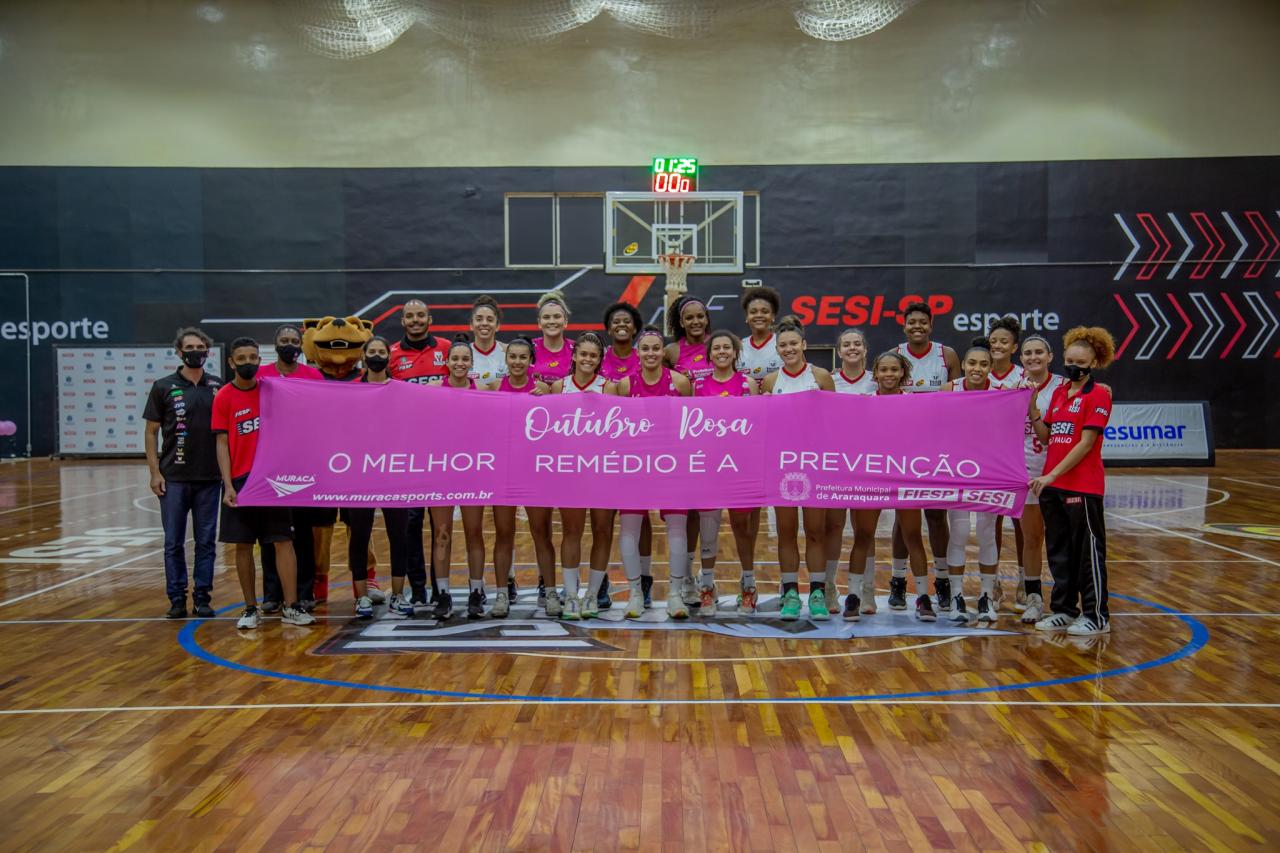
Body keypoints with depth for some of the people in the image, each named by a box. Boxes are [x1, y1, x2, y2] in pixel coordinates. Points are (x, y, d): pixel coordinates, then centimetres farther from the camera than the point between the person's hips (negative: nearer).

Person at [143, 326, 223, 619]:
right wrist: (154, 472, -4)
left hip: (210, 477, 1)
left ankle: (202, 598, 14)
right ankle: (177, 599, 14)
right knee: (174, 542, 4)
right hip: (174, 478, -1)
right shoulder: (163, 387, 1)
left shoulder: (219, 387, 5)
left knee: (206, 541, 6)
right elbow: (151, 432, 3)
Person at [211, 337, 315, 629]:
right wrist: (228, 485, -11)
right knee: (243, 545, 5)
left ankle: (291, 607, 2)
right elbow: (222, 443, -4)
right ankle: (250, 609, 15)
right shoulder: (223, 397, -2)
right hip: (240, 480, -2)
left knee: (283, 540, -1)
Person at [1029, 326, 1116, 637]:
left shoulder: (1098, 395, -8)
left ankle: (1097, 616, 11)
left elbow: (1086, 443, -14)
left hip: (1083, 486, -7)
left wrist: (1052, 474, -17)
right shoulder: (1058, 392, 13)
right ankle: (1064, 609, 24)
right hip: (1052, 484, 7)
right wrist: (1031, 407, -1)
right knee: (1058, 549, 13)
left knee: (1088, 551, 1)